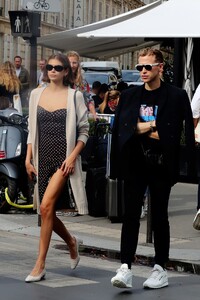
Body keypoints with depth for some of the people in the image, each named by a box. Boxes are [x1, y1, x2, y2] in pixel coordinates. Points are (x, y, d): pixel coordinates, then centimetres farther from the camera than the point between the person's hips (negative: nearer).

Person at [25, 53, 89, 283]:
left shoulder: (74, 96, -2)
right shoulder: (36, 94, 8)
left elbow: (83, 131, -1)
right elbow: (32, 130, 13)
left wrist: (73, 156, -12)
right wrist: (28, 158, 6)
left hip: (64, 159, -5)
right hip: (43, 158, 5)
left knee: (46, 206, -17)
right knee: (47, 211, 7)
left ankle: (40, 264, -10)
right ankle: (71, 242, 37)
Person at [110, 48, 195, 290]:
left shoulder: (177, 96, -2)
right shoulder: (128, 96, 9)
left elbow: (185, 132, -10)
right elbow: (119, 129, 2)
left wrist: (145, 130, -8)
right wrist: (139, 129, -14)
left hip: (161, 166, -2)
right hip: (135, 164, 2)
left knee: (159, 216, 6)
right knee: (130, 215, -5)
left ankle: (160, 269, 15)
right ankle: (125, 268, -8)